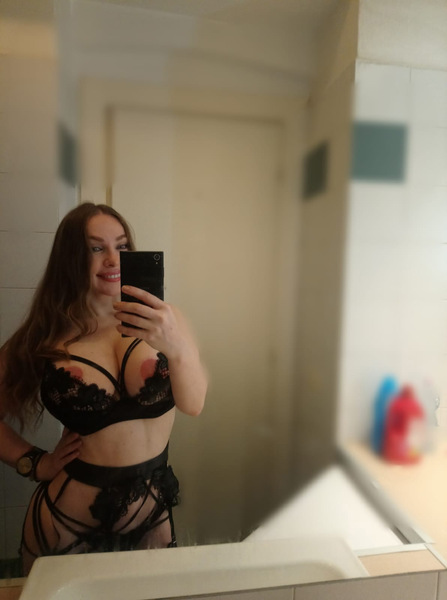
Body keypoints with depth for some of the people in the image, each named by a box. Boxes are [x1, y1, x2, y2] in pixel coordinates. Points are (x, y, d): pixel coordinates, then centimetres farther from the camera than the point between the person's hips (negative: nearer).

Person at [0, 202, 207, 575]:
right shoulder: (46, 337, -9)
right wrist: (36, 464, -7)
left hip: (151, 517, 1)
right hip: (65, 522, 0)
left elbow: (194, 404, -24)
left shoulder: (161, 320, -11)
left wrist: (176, 346, -41)